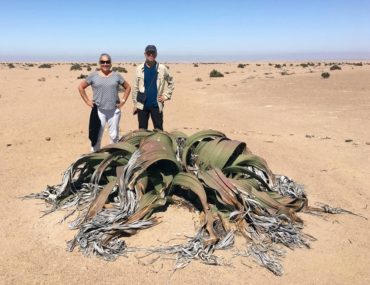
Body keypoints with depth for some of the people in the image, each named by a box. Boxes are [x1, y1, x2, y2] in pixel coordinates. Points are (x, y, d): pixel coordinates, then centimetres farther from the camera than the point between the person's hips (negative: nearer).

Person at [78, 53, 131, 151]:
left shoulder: (116, 75, 5)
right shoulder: (93, 75, 2)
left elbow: (128, 87, 14)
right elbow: (81, 87, 9)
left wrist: (123, 101, 5)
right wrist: (87, 101, 2)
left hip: (114, 110, 1)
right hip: (98, 111, -1)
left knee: (114, 136, 7)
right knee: (97, 136, 1)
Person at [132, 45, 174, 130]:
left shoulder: (162, 69, 0)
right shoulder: (140, 69, 2)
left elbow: (170, 82, 12)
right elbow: (135, 88, 4)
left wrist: (166, 95, 3)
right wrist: (135, 104, 3)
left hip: (156, 105, -1)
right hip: (142, 105, 1)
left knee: (159, 130, 6)